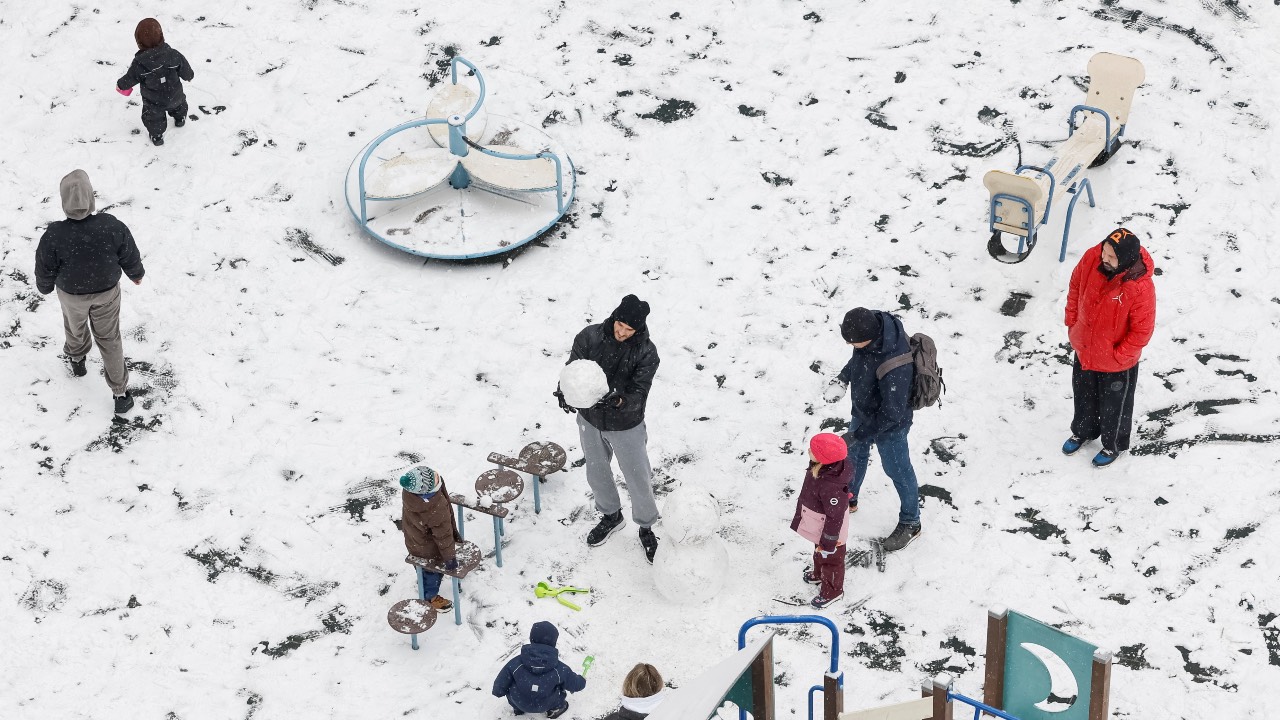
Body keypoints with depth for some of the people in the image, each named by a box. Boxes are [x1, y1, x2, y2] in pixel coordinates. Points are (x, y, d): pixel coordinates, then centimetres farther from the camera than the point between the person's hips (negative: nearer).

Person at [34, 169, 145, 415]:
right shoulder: (112, 227, -32)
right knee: (109, 339, 20)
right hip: (107, 292, 0)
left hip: (71, 293, 0)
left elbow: (45, 269, -16)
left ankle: (77, 359, 62)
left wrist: (44, 287, 8)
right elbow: (130, 257, -13)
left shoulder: (54, 236, -34)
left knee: (75, 326, 32)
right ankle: (120, 393, 29)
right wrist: (137, 274, 10)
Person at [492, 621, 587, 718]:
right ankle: (555, 708, 28)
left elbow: (499, 686, -14)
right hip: (544, 705, 0)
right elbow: (575, 684, -3)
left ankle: (517, 708, 33)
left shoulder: (516, 663, -22)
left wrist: (498, 692, 10)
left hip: (519, 703, 0)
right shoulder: (560, 669, -20)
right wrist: (582, 681, 21)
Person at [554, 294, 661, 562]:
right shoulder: (590, 337, -17)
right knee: (597, 474, 23)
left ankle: (646, 529, 35)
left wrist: (619, 400, -45)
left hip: (626, 426, -3)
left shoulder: (646, 353, -22)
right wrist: (565, 392, -32)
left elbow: (639, 395, -24)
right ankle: (611, 516, 50)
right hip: (590, 420, 3)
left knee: (638, 480, 9)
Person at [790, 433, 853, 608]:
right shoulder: (817, 467, -18)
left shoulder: (832, 487, -44)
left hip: (829, 529, -8)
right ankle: (819, 573, 63)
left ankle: (832, 591, 44)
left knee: (830, 559, 19)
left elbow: (834, 517, -31)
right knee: (819, 553, 35)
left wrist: (828, 542, -19)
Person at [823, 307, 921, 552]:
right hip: (863, 412, 7)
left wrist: (857, 435, -24)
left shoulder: (894, 364, -43)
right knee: (854, 456, 28)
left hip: (889, 425, -7)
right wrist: (843, 377, -8)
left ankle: (910, 524, 40)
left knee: (898, 472, 16)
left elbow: (892, 413, -31)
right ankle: (848, 500, 55)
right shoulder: (873, 324, -21)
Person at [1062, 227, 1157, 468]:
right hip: (1084, 351, 5)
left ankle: (1114, 445, 48)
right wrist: (1071, 323, 1)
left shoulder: (1141, 288, -35)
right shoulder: (1091, 258, -22)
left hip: (1117, 363, -5)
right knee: (1083, 396, 29)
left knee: (1114, 406, 21)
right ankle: (1082, 432, 57)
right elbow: (1075, 288, -1)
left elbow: (1142, 331, -22)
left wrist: (1117, 356, -16)